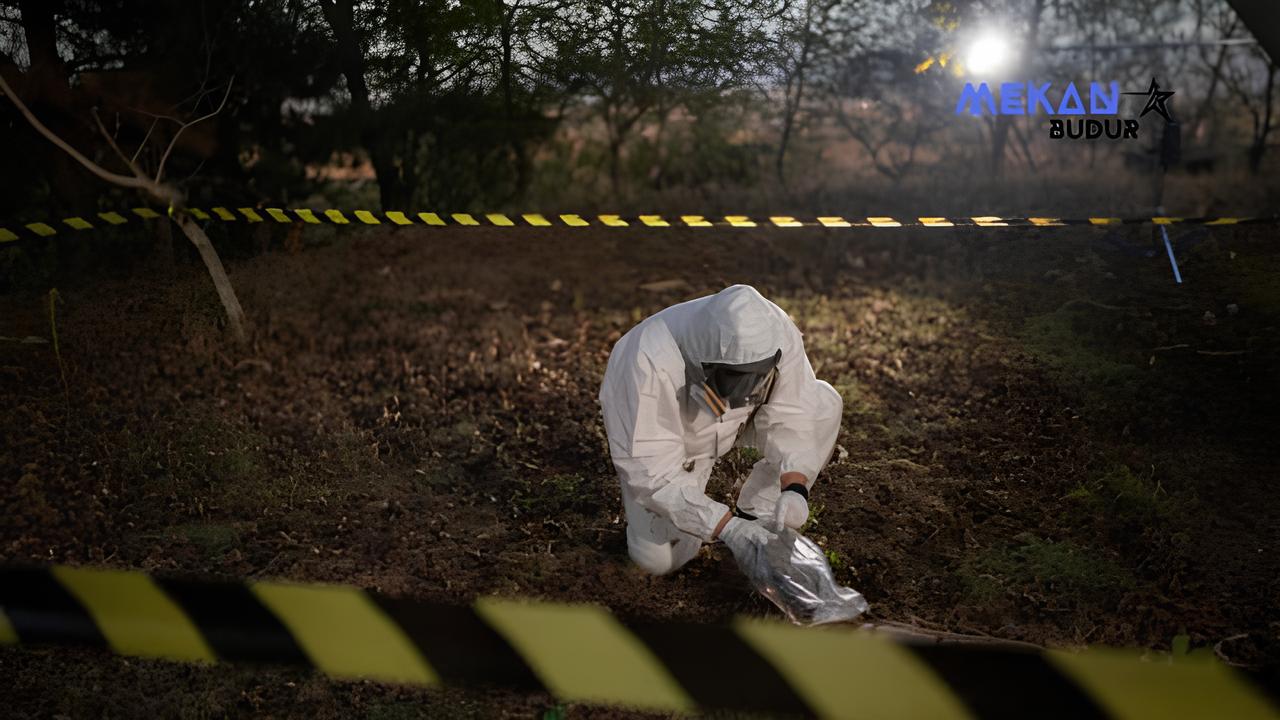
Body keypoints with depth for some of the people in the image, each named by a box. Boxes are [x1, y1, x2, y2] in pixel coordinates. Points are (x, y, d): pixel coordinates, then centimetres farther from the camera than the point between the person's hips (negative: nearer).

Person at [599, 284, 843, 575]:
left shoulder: (779, 336, -31)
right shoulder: (651, 363, -42)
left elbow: (791, 416, -21)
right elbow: (652, 472, -39)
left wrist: (794, 490, -38)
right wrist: (727, 528, -45)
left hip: (732, 422, 4)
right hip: (657, 436, -4)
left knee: (824, 403, -18)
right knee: (659, 558, -19)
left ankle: (757, 519, -3)